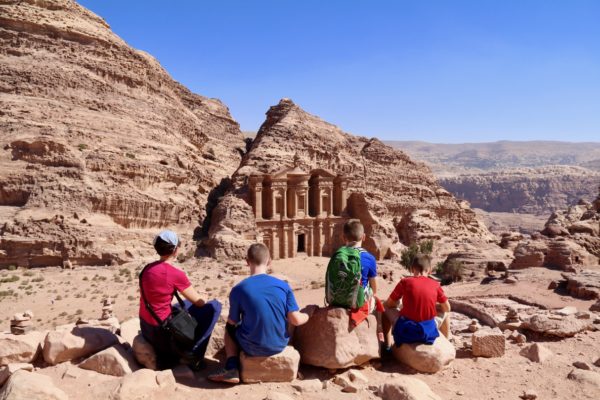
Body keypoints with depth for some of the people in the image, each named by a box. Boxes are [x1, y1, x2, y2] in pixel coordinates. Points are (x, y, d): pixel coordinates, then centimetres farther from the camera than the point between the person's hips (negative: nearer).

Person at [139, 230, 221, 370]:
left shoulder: (147, 269, 0)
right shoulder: (176, 274, -19)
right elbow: (200, 303, -10)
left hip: (146, 329, 7)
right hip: (162, 333, -7)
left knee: (184, 306, 32)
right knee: (214, 306, -3)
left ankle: (167, 356, 27)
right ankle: (194, 354, 0)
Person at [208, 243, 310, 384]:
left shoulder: (238, 289, -14)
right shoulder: (284, 286, -10)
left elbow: (233, 322, -2)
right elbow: (296, 320, -9)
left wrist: (232, 318, 21)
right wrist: (307, 316, 13)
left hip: (253, 348, -2)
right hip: (279, 345, 2)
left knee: (229, 327, 26)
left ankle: (232, 369, 10)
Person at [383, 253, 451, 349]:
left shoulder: (405, 282, -1)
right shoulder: (435, 284, 3)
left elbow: (388, 304, 6)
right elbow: (447, 308, 15)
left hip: (406, 330, -2)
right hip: (428, 331, 2)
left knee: (387, 309, 24)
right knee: (446, 314, 30)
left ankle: (388, 345, 23)